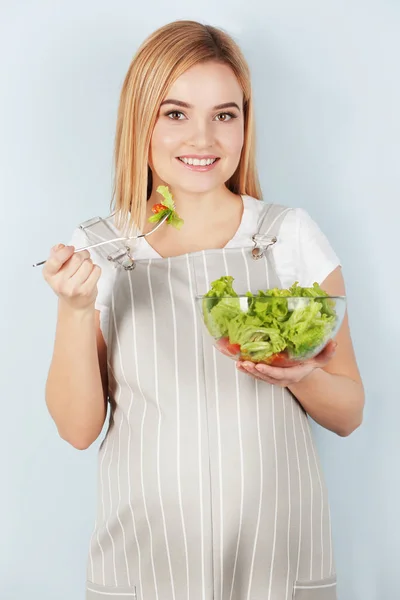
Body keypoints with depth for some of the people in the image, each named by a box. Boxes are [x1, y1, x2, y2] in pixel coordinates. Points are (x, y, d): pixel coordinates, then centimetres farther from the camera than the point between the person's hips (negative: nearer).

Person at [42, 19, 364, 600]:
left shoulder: (292, 235, -5)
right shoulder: (97, 250, -3)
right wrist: (75, 309, -18)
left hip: (278, 552, 1)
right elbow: (79, 428, -4)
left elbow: (349, 413, 0)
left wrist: (299, 375, -21)